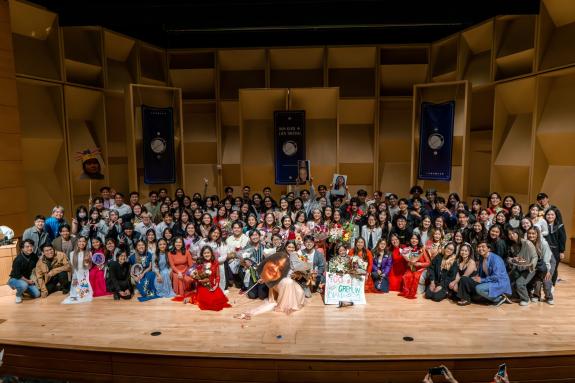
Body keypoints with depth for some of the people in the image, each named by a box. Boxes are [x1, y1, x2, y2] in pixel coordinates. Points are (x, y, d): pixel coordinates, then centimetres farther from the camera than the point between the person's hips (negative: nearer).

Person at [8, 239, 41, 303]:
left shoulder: (34, 256, -7)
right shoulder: (18, 260, -23)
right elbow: (17, 275, -21)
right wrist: (27, 281, -17)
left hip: (27, 279, 5)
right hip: (15, 279, -5)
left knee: (37, 294, -7)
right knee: (24, 285, -38)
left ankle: (22, 290, 22)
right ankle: (18, 295, -3)